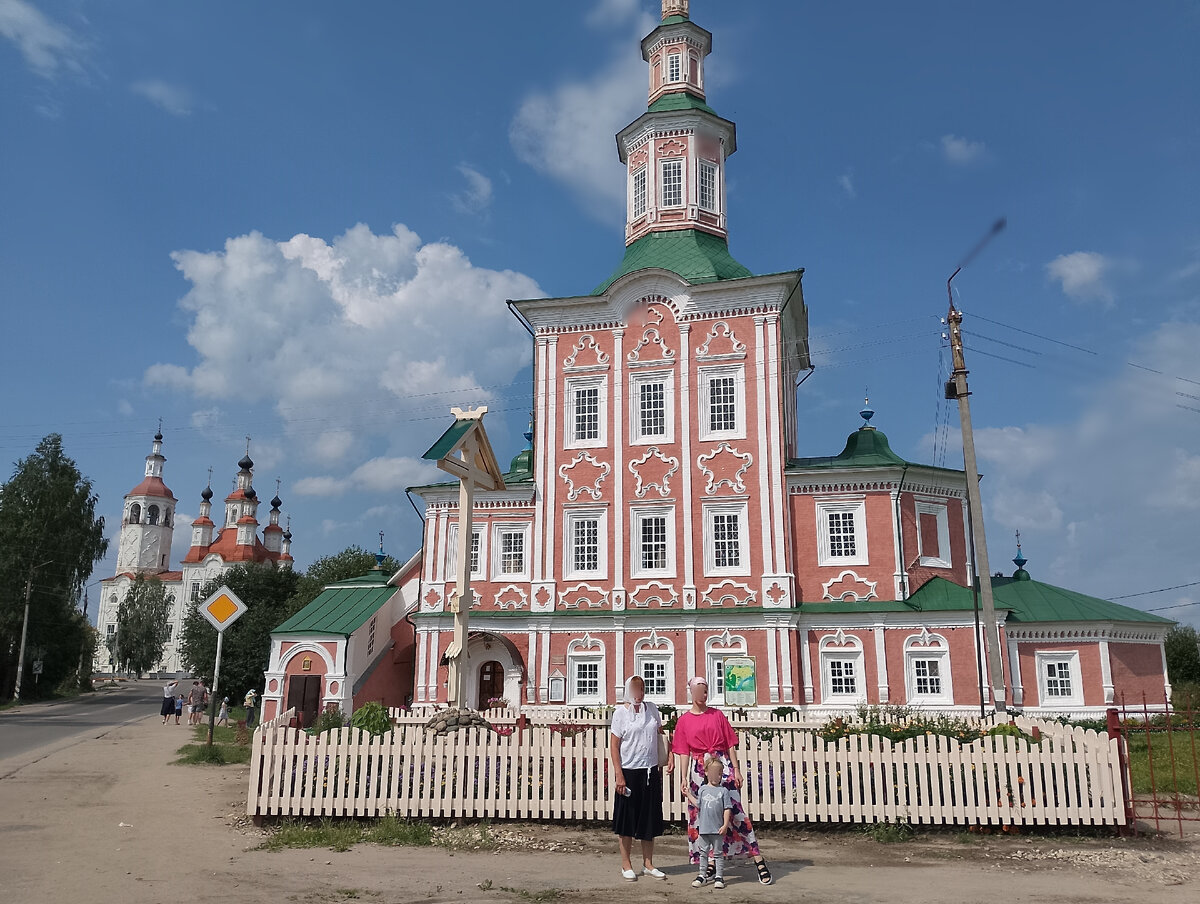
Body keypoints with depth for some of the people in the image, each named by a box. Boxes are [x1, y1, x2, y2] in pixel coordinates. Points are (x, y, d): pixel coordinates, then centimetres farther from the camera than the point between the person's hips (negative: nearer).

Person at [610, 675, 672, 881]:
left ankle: (648, 864, 22)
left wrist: (668, 757, 6)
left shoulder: (652, 709, 7)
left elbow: (661, 735, 19)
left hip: (651, 771, 5)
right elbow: (614, 745, -8)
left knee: (650, 818, 11)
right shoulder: (621, 713, -7)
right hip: (629, 772, -4)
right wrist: (618, 774, -14)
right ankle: (626, 865, 17)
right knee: (627, 818, 4)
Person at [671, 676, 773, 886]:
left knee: (735, 810, -7)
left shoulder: (717, 715, 5)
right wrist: (683, 778, -2)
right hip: (699, 770, 1)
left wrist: (736, 769, -3)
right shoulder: (684, 720, 5)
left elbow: (730, 745, 4)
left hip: (722, 765, -1)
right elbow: (684, 752, 4)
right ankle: (711, 865, 16)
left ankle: (758, 859, -4)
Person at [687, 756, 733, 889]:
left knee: (717, 853, 6)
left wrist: (725, 825, -9)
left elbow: (727, 809, -3)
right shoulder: (702, 789, 6)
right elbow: (698, 805, 7)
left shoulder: (723, 791, -2)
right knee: (703, 852, 11)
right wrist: (688, 794, 4)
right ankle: (702, 875, 20)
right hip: (703, 827, 2)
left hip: (717, 829, -2)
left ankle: (719, 877, 15)